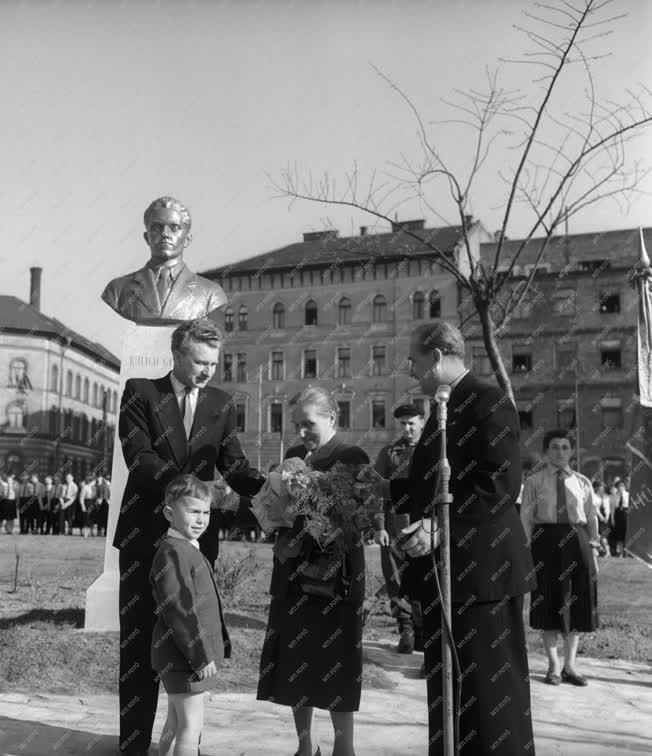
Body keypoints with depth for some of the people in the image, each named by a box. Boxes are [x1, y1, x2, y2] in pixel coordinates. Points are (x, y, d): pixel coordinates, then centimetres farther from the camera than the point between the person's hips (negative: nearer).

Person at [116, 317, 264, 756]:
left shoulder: (222, 405, 8)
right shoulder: (140, 392, 0)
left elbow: (234, 466, 2)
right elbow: (138, 454, -13)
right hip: (146, 531, -2)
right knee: (140, 640, 5)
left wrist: (266, 486, -20)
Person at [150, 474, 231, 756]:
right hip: (183, 657, -10)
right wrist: (201, 656, -21)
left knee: (176, 722, 18)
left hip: (180, 658, 10)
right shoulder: (172, 552, -19)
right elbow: (179, 610, -23)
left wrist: (208, 651, 21)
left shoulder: (189, 550, 14)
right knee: (191, 723, -6)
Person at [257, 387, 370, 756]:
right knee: (293, 662, 9)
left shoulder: (353, 458, -6)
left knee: (336, 665, 0)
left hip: (335, 573, -6)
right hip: (293, 573, 6)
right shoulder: (293, 456, 12)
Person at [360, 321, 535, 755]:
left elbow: (501, 485, -20)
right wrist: (388, 490, 13)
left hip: (481, 570, -9)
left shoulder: (488, 401, -12)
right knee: (450, 685, 15)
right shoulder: (446, 407, 17)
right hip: (447, 571, 9)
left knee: (489, 688, 0)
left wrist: (442, 528, -25)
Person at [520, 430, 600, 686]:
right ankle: (554, 665, 16)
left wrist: (593, 548, 1)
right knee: (549, 601, 3)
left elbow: (591, 517, 9)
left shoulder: (582, 482, 9)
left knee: (577, 601, 6)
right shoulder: (534, 482, 2)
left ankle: (570, 665, 19)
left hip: (577, 540, 2)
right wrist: (527, 550, -7)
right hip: (546, 540, -2)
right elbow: (526, 518, 0)